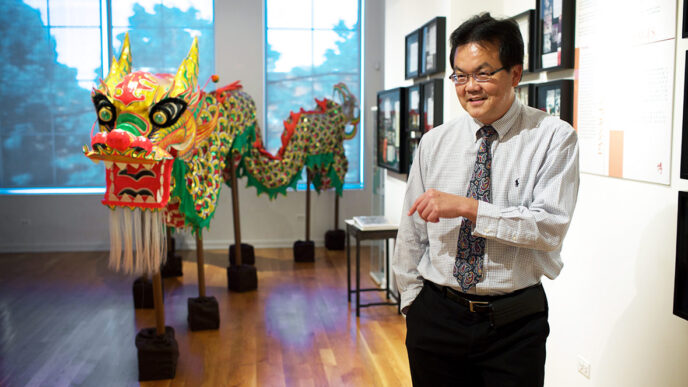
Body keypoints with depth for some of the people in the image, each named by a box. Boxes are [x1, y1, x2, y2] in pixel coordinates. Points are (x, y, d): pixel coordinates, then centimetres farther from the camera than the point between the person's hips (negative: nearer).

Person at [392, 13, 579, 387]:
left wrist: (467, 207, -20)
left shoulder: (554, 138, -5)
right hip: (436, 316, 2)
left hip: (515, 326, -2)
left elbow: (550, 226, -15)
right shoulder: (434, 143, 2)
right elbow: (411, 233, 7)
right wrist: (411, 302, 8)